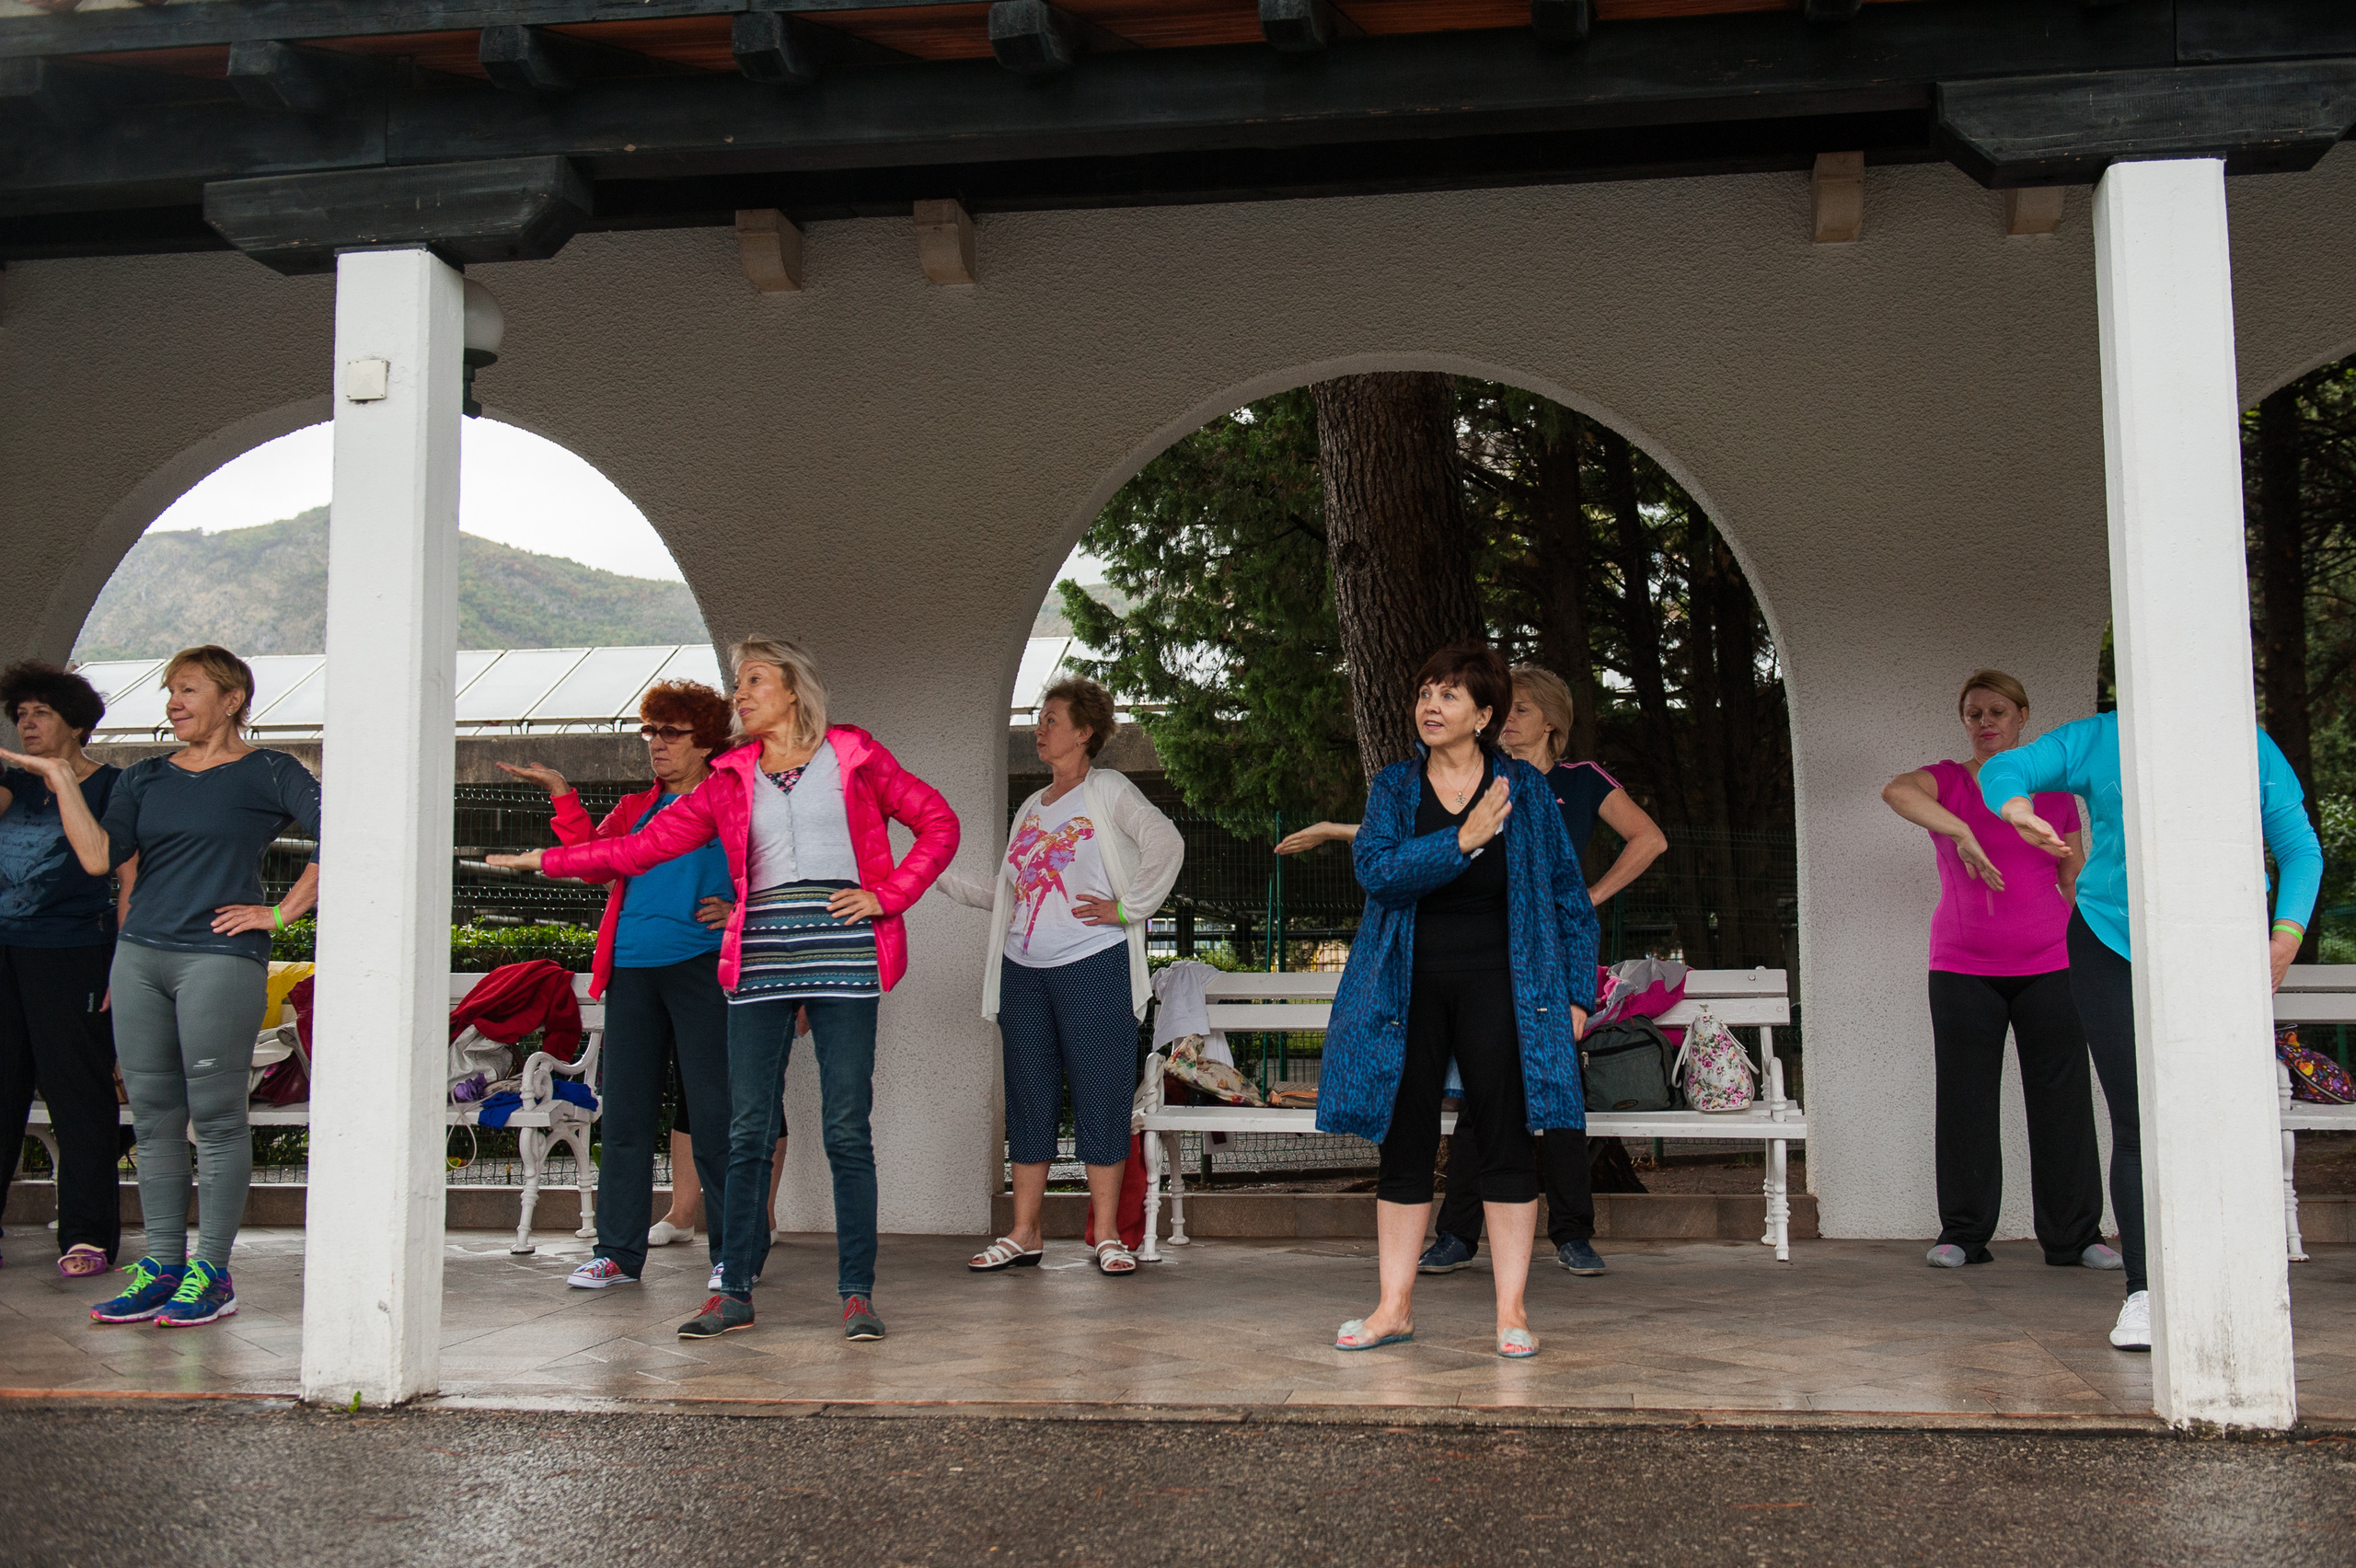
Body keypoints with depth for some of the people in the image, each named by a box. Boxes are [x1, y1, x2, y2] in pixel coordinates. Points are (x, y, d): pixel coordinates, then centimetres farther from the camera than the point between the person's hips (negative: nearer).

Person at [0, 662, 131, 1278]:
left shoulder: (110, 786, 1)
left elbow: (131, 881, -3)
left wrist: (122, 965, -9)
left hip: (73, 955, -5)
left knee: (79, 1094, -2)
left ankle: (87, 1236, 3)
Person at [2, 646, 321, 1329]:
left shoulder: (266, 773, -1)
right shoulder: (146, 777, 15)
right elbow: (98, 857, 2)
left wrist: (282, 913, -11)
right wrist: (61, 778, 1)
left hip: (220, 958, -6)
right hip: (140, 957, 6)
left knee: (216, 1118, -2)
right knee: (153, 1119, 8)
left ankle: (211, 1272, 6)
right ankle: (161, 1265, 17)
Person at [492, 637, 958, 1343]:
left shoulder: (854, 756, 8)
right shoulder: (730, 779, 15)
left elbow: (938, 823, 8)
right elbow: (647, 843, 13)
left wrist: (887, 896, -2)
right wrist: (548, 859, 9)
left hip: (842, 959, -3)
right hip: (759, 961, 3)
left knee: (847, 1130, -3)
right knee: (748, 1131, 2)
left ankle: (857, 1293, 4)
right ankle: (734, 1292, 10)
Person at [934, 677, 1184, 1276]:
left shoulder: (1108, 791, 0)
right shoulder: (1030, 808, 19)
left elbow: (1166, 842, -15)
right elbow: (1006, 893, 19)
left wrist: (1127, 909, -17)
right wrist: (940, 877, 13)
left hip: (1093, 968, -6)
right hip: (1023, 972, 6)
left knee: (1099, 1097, -3)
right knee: (1028, 1098, 7)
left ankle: (1107, 1236, 3)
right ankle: (1024, 1234, 14)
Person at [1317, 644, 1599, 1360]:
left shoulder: (1526, 788, 4)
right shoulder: (1394, 785, 7)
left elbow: (1568, 892, 6)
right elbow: (1374, 869, -11)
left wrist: (1577, 993, 1)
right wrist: (1462, 842, -20)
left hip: (1496, 982, -1)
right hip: (1408, 985, 2)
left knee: (1506, 1140, -1)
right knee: (1404, 1141, 5)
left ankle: (1511, 1311, 8)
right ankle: (1395, 1306, 15)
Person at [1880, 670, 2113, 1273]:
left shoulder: (2054, 789, 11)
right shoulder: (1947, 782, 3)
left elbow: (2076, 879, 13)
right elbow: (1895, 790, -20)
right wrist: (1960, 832, -31)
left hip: (2049, 964, 1)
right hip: (1963, 968, -1)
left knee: (2062, 1097, 1)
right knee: (1965, 1099, 1)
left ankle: (2074, 1236, 10)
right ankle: (1964, 1233, 10)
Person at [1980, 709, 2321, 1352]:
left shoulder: (2254, 749, 5)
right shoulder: (2101, 739, 3)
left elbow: (2299, 848, 7)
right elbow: (2003, 767, -1)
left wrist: (2286, 938, -8)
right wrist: (2017, 808, -25)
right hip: (2112, 948, 0)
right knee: (2137, 1123, -4)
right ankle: (2143, 1292, 2)